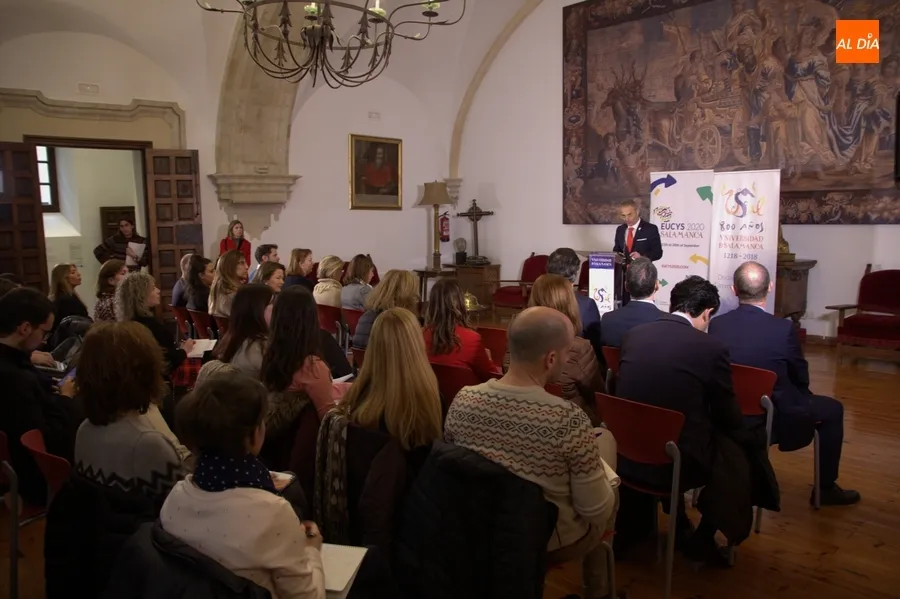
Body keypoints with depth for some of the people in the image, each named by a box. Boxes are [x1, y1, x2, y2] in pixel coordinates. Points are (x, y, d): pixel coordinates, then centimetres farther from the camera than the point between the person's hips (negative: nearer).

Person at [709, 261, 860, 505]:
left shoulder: (716, 325, -11)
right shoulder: (783, 328, -21)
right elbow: (800, 376, -4)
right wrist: (800, 397, 18)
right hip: (774, 418, -5)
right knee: (832, 409, 20)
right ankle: (826, 488, 28)